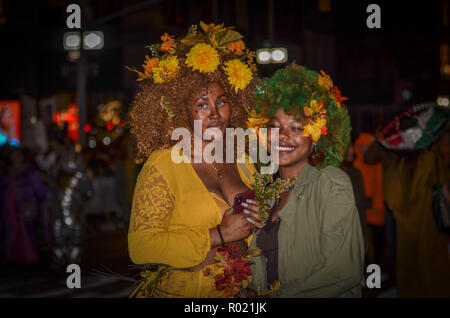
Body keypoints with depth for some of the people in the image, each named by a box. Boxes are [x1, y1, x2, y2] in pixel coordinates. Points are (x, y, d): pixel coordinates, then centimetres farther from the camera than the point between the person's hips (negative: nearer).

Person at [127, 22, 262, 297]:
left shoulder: (243, 164, 9)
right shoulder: (162, 165, -8)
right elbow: (140, 246, -16)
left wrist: (259, 222, 0)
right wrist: (218, 235, -15)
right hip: (179, 292, -5)